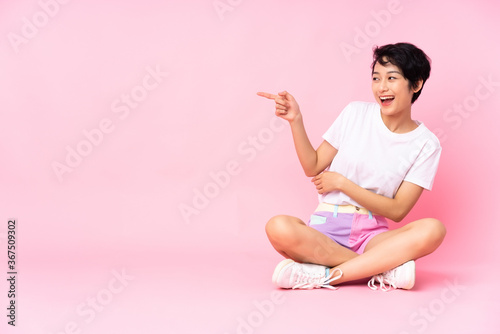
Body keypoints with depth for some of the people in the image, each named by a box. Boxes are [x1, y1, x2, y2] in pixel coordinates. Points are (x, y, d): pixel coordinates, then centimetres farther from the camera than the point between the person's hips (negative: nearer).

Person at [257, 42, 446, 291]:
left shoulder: (426, 144, 1)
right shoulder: (356, 113, 5)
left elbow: (397, 211, -4)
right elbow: (313, 167, 8)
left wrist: (341, 182, -8)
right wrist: (295, 120, -6)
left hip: (372, 235, 0)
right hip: (326, 229, 1)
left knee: (433, 229, -31)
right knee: (278, 228, -33)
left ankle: (325, 275, -31)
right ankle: (386, 267, -25)